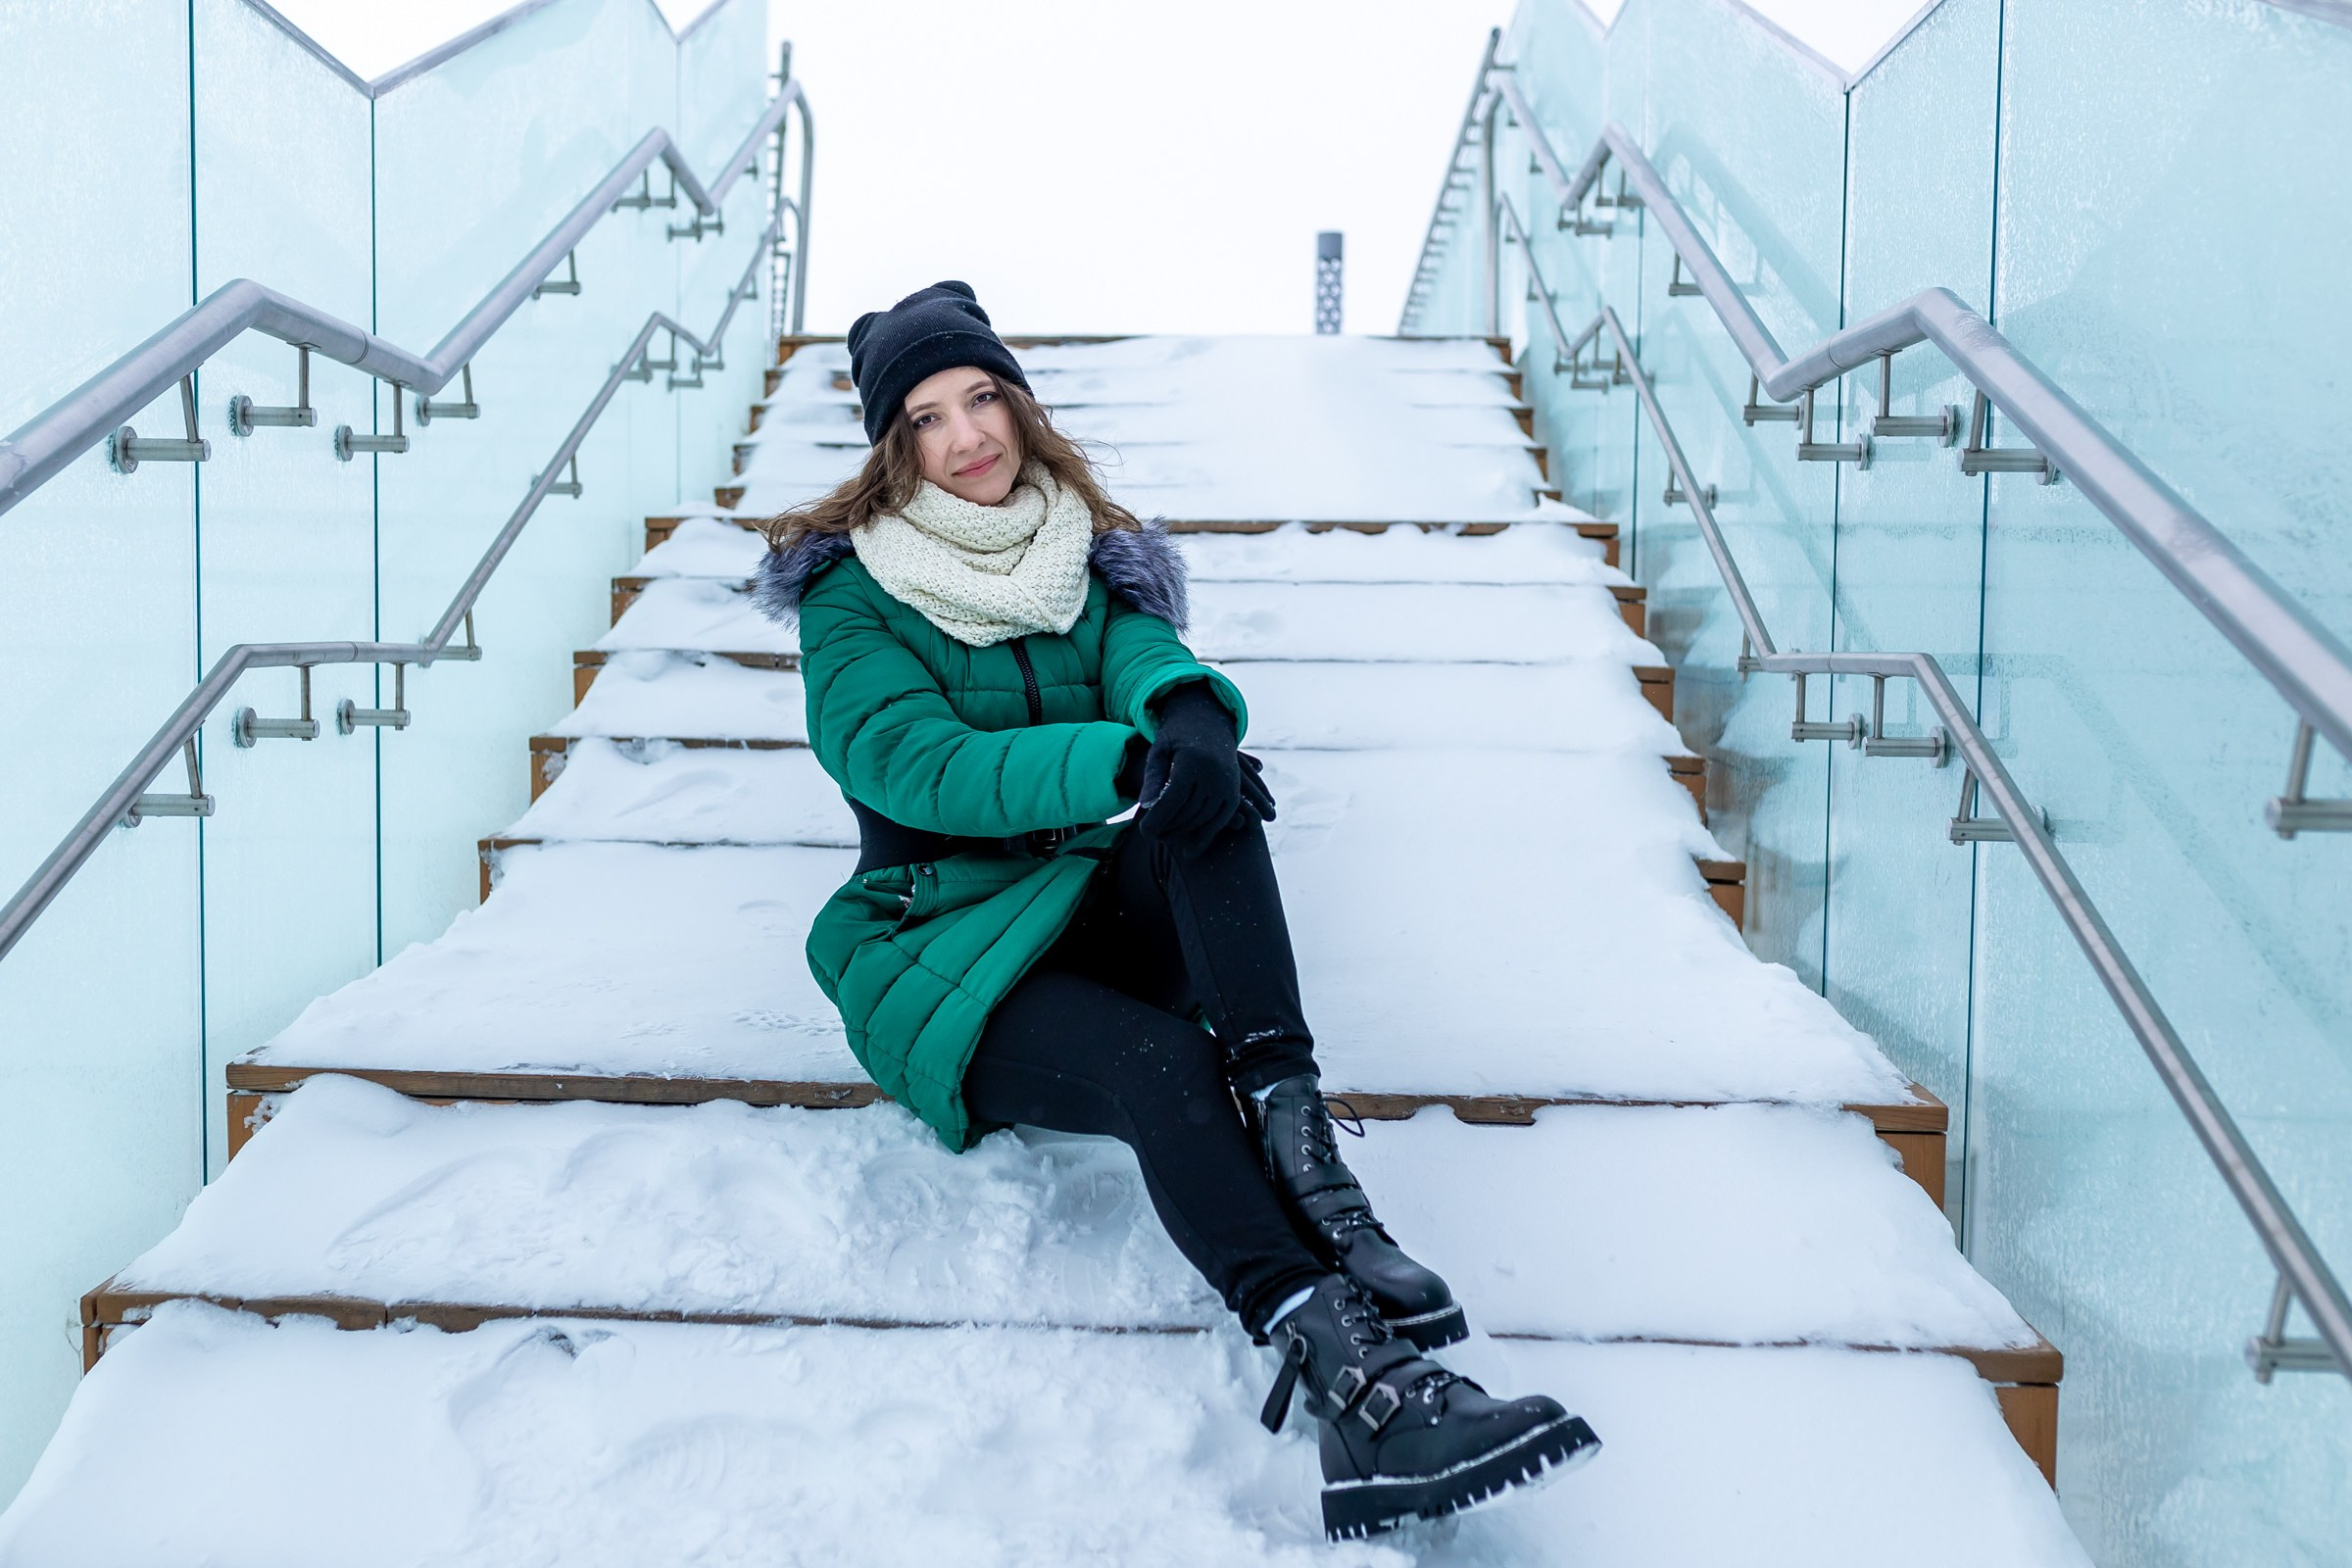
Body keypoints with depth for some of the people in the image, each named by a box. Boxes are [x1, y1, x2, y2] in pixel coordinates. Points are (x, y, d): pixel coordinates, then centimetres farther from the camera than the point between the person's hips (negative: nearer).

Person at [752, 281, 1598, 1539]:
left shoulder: (1089, 557, 14)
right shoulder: (848, 593, 0)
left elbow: (1150, 658, -7)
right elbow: (919, 765, -17)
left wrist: (1186, 712, -34)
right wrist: (1126, 763, -33)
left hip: (1115, 912, 4)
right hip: (950, 959, -4)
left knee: (1204, 781, -30)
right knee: (1161, 1066, -35)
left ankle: (1296, 1145, -41)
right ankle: (1351, 1385, -49)